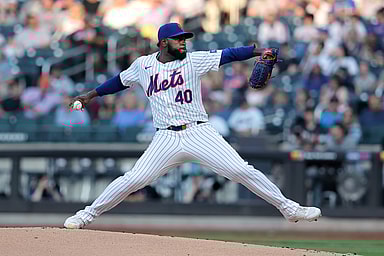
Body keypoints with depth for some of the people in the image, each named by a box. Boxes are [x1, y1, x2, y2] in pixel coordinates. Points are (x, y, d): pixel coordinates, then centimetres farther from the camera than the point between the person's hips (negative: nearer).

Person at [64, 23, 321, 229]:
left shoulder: (193, 60, 2)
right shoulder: (143, 65, 8)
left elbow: (227, 55, -7)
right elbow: (121, 81, 26)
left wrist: (257, 50, -21)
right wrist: (92, 94, 29)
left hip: (200, 133, -1)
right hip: (166, 139, 1)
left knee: (241, 171, -11)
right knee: (134, 179, -9)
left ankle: (289, 208, -3)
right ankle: (88, 214, 7)